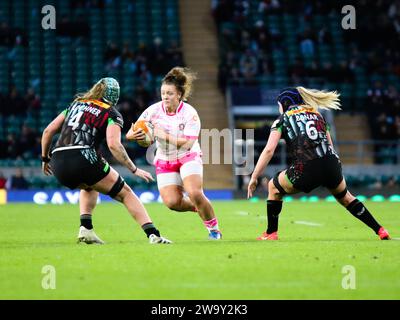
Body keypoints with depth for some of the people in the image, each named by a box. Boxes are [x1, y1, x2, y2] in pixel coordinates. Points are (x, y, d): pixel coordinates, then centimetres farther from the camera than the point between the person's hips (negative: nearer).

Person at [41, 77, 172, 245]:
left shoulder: (76, 104, 25)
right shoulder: (111, 113, 9)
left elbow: (48, 131, 21)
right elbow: (113, 144, -9)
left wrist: (45, 159, 31)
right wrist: (134, 170, -3)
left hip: (58, 165, 5)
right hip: (83, 159, -5)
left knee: (90, 186, 36)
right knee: (125, 193, 9)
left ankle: (86, 229, 18)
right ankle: (153, 235, -3)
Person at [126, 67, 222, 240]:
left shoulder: (189, 113, -18)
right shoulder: (154, 110, -10)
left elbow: (188, 143, -25)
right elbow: (131, 134, -7)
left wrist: (165, 135, -30)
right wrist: (133, 134, -32)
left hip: (188, 157, -3)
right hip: (164, 160, 3)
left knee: (194, 193, -25)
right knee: (172, 202, -14)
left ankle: (214, 229, -5)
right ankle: (198, 207, 19)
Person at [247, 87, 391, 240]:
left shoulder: (283, 119, 15)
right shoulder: (317, 115, 27)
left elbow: (269, 150, 4)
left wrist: (253, 178, 6)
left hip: (305, 170, -4)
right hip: (332, 166, 4)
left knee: (273, 187, 24)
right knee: (344, 197, 31)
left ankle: (271, 234, 21)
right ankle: (380, 231, 27)